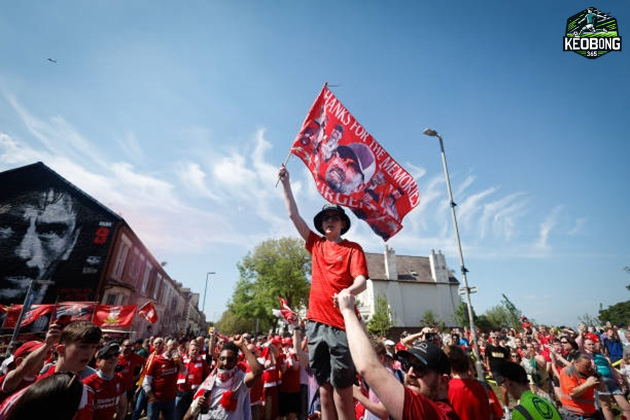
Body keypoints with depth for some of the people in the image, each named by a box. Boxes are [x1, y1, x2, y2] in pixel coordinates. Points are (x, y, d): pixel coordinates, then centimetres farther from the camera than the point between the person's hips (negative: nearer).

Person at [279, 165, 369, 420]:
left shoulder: (352, 248, 3)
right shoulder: (316, 245, 13)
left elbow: (362, 281, -10)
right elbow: (293, 215, 16)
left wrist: (349, 291, -34)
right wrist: (285, 183, 17)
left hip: (341, 323, -4)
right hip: (315, 322, 4)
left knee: (342, 388, 1)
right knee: (324, 387, 12)